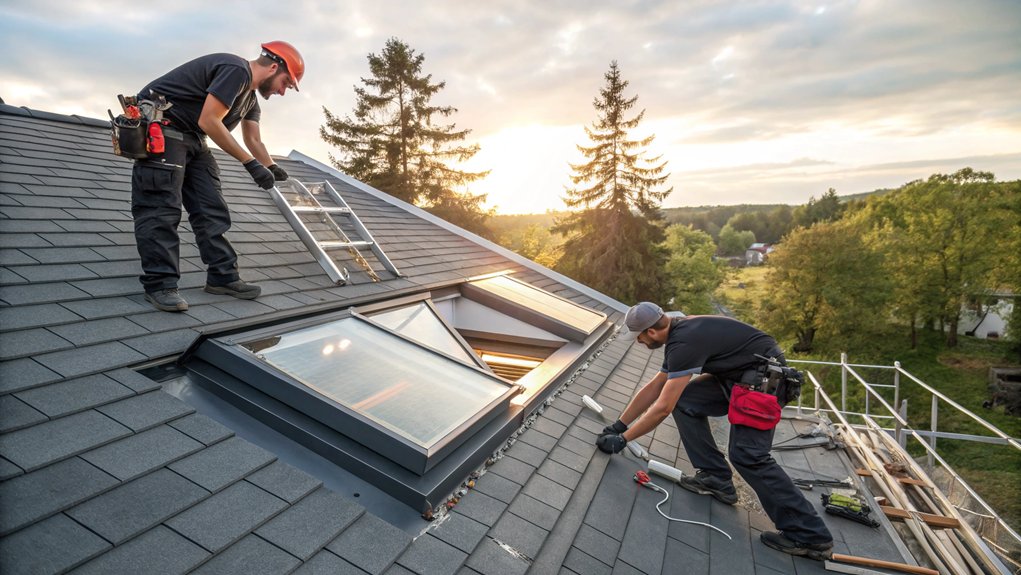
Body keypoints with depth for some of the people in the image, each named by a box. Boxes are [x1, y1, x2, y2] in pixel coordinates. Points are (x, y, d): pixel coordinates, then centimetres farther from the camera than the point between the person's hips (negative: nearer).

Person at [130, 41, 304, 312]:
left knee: (211, 208, 3)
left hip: (191, 136, 10)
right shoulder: (236, 70, -18)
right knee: (162, 208, -13)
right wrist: (251, 163, -22)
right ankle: (160, 284, -11)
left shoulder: (250, 97, 14)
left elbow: (254, 140, 18)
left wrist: (272, 168, 5)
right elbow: (209, 121, -23)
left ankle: (223, 276, 6)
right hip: (160, 127, -10)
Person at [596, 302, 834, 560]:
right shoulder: (678, 333, 6)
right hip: (739, 376, 10)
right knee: (684, 401, 1)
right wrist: (619, 425, 13)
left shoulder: (684, 343, -25)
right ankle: (716, 478, 8)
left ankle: (809, 535, -1)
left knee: (747, 455, -14)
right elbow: (653, 387, 12)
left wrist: (622, 439, -15)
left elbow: (662, 408, -25)